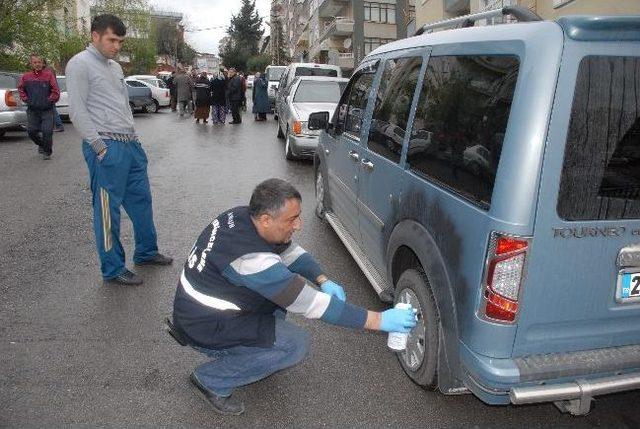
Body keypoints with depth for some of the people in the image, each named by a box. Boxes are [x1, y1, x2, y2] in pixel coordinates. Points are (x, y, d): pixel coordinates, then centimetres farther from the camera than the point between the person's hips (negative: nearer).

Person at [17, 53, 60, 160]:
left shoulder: (49, 75, -3)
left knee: (47, 131, -7)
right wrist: (26, 100, 6)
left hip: (47, 109, -3)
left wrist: (49, 101, -9)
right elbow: (20, 89, 17)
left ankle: (47, 152, 10)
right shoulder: (26, 77, 4)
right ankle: (41, 144, 32)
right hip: (32, 109, 3)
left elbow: (55, 91, -3)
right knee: (31, 131, 3)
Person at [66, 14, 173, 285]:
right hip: (106, 148, -8)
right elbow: (77, 110, -13)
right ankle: (113, 270, 8)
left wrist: (133, 136, 14)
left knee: (141, 199, 14)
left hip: (130, 144, 9)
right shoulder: (80, 64, -7)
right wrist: (99, 146, -18)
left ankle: (146, 252, 30)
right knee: (108, 209, -1)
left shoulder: (115, 67, 19)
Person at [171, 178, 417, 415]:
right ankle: (212, 380, -1)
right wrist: (379, 321, -29)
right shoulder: (251, 258, -34)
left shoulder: (242, 216, -8)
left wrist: (323, 281, -11)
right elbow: (309, 303, -32)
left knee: (284, 284, 8)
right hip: (205, 329, -9)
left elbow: (290, 251, 6)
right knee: (296, 345, -15)